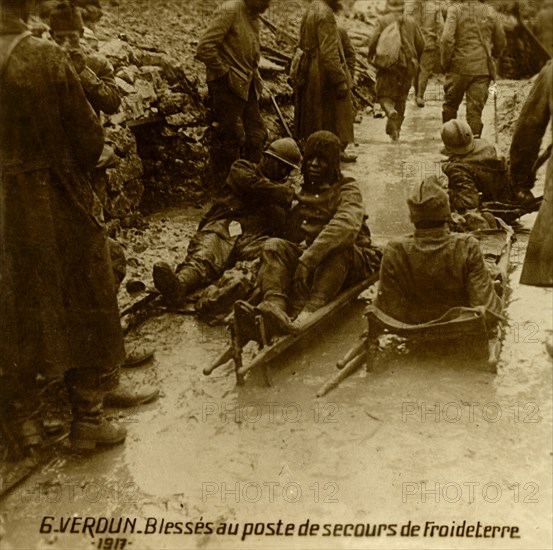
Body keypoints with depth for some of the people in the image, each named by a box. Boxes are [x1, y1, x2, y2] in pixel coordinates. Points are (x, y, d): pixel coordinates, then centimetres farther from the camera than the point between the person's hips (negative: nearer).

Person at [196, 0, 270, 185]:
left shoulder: (254, 16, 12)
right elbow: (204, 48, -23)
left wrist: (254, 75, 16)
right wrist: (224, 72, -16)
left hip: (247, 87, 9)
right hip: (227, 86, -9)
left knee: (257, 135, 11)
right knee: (232, 136, -4)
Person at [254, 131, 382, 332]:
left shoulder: (347, 190, -4)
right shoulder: (301, 192, 15)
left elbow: (346, 226, -26)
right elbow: (290, 236, 15)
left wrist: (309, 259, -36)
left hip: (351, 263, -4)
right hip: (308, 260, 4)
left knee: (338, 249, -36)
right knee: (273, 245, -18)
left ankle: (311, 311, -52)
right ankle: (275, 303, -45)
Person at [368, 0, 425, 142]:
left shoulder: (383, 20, -4)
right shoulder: (411, 21, 6)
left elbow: (375, 41, -9)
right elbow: (421, 45, 8)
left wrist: (370, 54, 11)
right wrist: (415, 58, 25)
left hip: (389, 63, -3)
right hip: (408, 65, 3)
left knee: (383, 94, 7)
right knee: (401, 98, 14)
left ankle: (391, 111, -25)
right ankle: (395, 129, 14)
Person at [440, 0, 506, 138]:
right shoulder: (490, 11, 5)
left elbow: (447, 39, -17)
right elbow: (501, 41, 12)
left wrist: (445, 63, -5)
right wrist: (493, 56, 31)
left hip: (459, 67, -2)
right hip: (482, 69, 2)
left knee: (450, 105, 16)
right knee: (475, 110, 4)